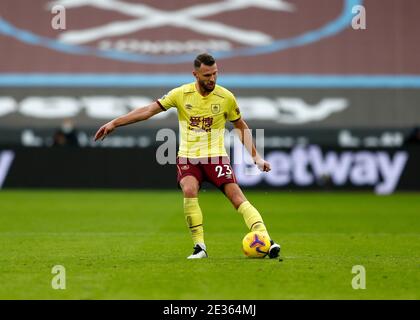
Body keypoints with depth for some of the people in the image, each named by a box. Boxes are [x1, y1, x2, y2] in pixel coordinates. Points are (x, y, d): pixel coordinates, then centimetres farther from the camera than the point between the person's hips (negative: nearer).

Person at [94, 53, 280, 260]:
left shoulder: (226, 97, -3)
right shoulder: (181, 94, -4)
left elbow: (240, 126, 13)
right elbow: (148, 110, -1)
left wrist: (255, 156, 8)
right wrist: (114, 123, -4)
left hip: (215, 156, 0)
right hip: (188, 157, 0)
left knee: (237, 196, -18)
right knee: (189, 190, -28)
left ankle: (266, 240, -21)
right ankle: (199, 246, -19)